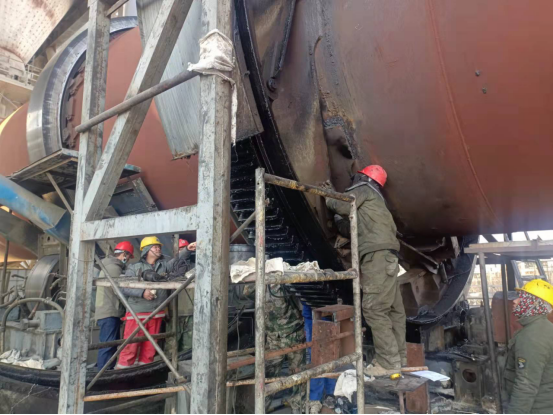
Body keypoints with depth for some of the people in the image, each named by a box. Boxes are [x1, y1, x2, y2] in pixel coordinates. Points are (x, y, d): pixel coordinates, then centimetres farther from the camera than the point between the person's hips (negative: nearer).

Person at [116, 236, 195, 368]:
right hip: (137, 313, -4)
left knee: (149, 347, 12)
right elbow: (125, 288, -5)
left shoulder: (164, 264, 10)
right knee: (131, 346, -2)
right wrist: (142, 293, -17)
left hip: (156, 313, 4)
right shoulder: (134, 268, 1)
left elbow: (177, 261, -5)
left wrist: (187, 250, -21)